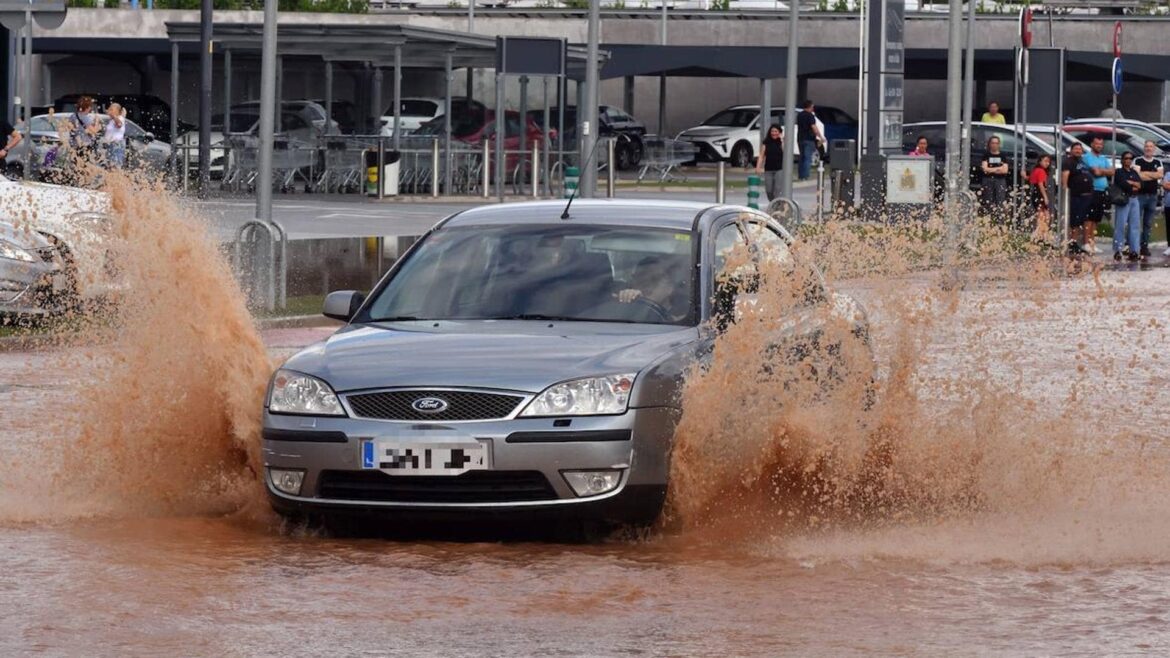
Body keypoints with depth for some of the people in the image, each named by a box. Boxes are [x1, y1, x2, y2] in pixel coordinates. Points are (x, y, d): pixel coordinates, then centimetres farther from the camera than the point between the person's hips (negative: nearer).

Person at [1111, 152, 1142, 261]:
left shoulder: (1134, 173, 19)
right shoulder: (1119, 172, 1)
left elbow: (1140, 185, 6)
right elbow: (1123, 184, -14)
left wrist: (1130, 182, -6)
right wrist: (1133, 186, -1)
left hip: (1134, 200, 6)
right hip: (1123, 200, -6)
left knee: (1135, 226, 4)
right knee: (1120, 226, -8)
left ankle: (1134, 251, 6)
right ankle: (1118, 250, -6)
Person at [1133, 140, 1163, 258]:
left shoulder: (1158, 163, 13)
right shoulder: (1137, 161, 1)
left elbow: (1160, 174, -5)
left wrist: (1145, 173, -11)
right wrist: (1153, 175, -8)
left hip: (1153, 196, 4)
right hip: (1139, 194, -4)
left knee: (1148, 223, 7)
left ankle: (1145, 246, 12)